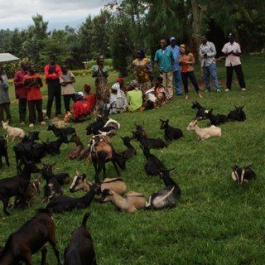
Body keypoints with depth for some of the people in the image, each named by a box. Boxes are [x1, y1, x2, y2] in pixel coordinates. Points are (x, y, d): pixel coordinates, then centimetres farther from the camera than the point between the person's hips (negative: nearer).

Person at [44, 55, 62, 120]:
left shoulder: (58, 66, 11)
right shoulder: (47, 67, 4)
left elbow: (60, 75, 0)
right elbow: (46, 75, -7)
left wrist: (51, 75, -10)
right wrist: (55, 75, -5)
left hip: (57, 83, 3)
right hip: (50, 84, -3)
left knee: (58, 98, 6)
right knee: (50, 99, -10)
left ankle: (58, 113, 16)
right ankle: (47, 115, -10)